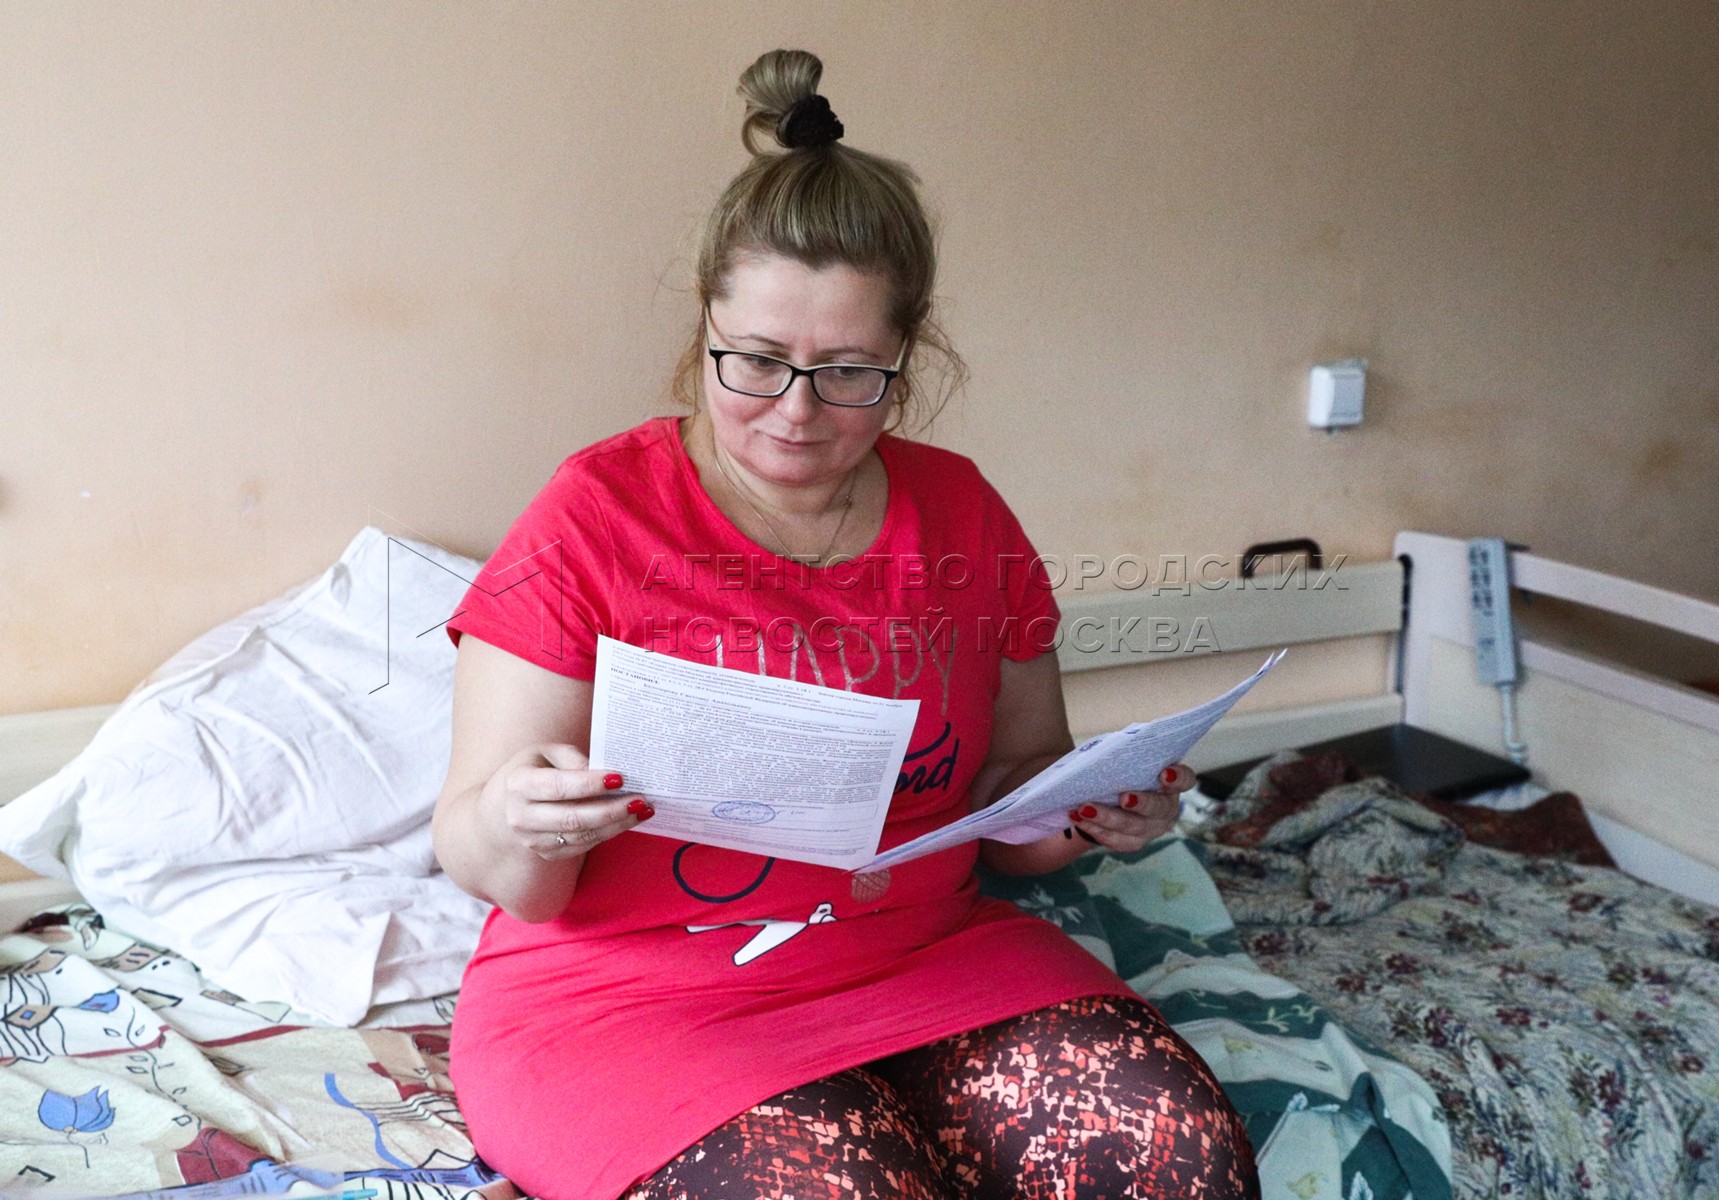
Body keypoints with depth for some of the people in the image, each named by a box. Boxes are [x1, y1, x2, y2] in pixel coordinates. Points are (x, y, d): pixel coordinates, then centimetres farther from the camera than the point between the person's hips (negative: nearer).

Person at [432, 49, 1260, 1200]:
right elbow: (501, 875, -7)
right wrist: (517, 826, -30)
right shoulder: (599, 515, -8)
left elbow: (1016, 800, 12)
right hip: (632, 995, -3)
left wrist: (1097, 808, -10)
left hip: (927, 962, 4)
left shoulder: (961, 514, 4)